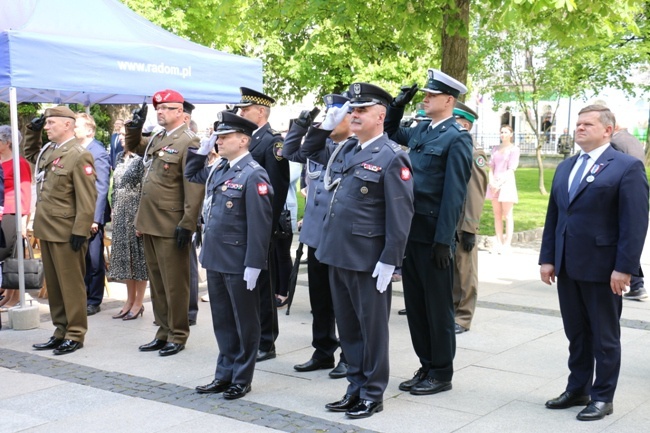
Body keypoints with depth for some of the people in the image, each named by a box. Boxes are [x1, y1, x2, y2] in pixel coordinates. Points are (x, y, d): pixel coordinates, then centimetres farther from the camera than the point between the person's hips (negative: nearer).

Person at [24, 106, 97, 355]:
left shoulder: (78, 156, -12)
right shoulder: (47, 151, 13)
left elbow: (87, 199, -16)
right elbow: (29, 153, 37)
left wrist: (80, 231, -19)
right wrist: (32, 130, 20)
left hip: (66, 233, -8)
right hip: (46, 231, 8)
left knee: (71, 284, 1)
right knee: (53, 285, 13)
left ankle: (75, 335, 10)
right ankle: (60, 332, 22)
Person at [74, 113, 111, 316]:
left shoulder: (98, 153, -11)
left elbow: (101, 189, -15)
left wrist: (95, 218, -18)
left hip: (92, 216, -7)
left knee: (94, 260, 3)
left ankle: (94, 302, 13)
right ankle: (82, 298, 24)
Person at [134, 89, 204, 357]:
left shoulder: (188, 142, -10)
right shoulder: (155, 140, 15)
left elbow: (194, 188, -16)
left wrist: (187, 224, -19)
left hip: (171, 226, -8)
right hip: (150, 224, 8)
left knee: (174, 284, 1)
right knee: (156, 282, 14)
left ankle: (178, 335, 11)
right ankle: (163, 332, 23)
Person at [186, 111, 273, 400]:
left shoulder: (253, 175, -15)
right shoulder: (219, 170, 10)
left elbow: (260, 224, -19)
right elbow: (191, 174, 30)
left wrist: (253, 265, -21)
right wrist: (202, 149, 13)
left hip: (239, 264, -8)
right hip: (216, 258, 8)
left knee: (244, 322, 7)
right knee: (222, 320, 16)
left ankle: (242, 379, 18)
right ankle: (225, 374, 28)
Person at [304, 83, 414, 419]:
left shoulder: (391, 158, -12)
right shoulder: (345, 151, 11)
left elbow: (400, 214, -16)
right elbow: (310, 150, 30)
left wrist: (389, 261, -19)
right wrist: (328, 124, 12)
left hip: (368, 259, -8)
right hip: (338, 253, 8)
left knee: (371, 327, 5)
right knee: (347, 325, 15)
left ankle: (372, 394, 17)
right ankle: (356, 388, 27)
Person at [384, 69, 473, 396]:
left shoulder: (457, 138, -11)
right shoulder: (420, 130, 11)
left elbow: (454, 193, -16)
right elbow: (391, 132, 31)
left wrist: (443, 240, -19)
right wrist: (398, 105, 12)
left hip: (433, 235, -8)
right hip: (412, 232, 8)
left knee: (438, 305, 4)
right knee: (415, 304, 13)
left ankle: (442, 373, 16)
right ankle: (426, 367, 25)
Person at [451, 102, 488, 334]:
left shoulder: (474, 155, -8)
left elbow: (475, 195, -13)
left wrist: (469, 229, -17)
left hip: (461, 227, -7)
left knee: (464, 274, 2)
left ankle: (462, 318, 9)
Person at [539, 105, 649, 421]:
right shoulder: (565, 168, 14)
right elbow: (553, 216, 13)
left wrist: (624, 267, -17)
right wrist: (547, 258, 7)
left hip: (602, 268, -6)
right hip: (567, 266, 6)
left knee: (604, 336, 7)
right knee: (576, 333, 15)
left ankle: (603, 397, 18)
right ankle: (577, 390, 28)